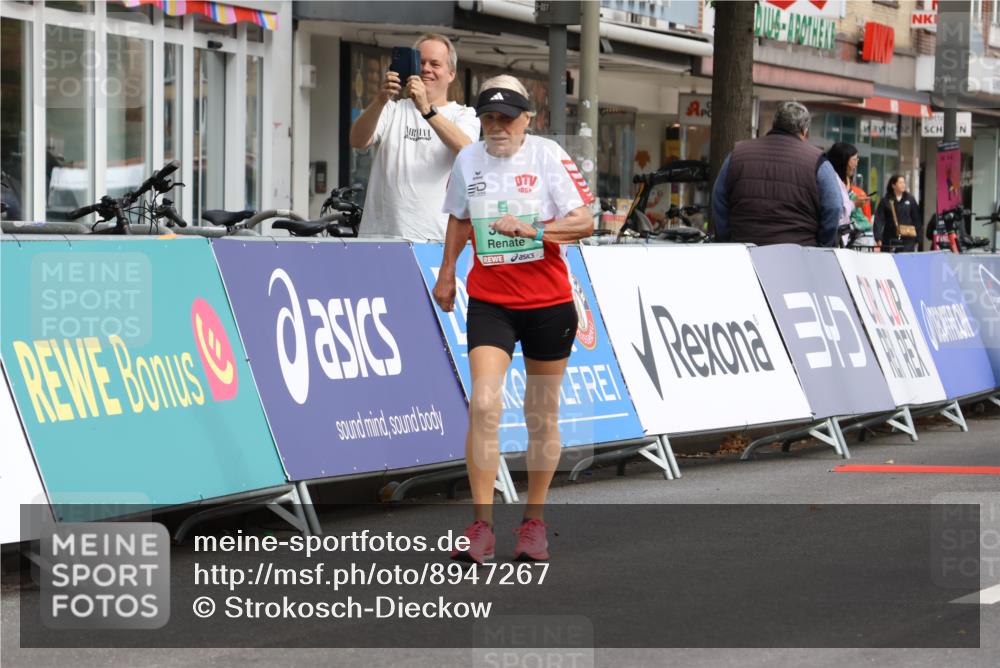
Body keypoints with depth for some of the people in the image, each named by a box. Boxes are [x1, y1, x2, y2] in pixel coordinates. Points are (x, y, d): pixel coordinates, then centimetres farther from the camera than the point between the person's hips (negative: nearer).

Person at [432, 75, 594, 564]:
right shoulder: (468, 161, 3)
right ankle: (482, 526, -11)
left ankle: (534, 522, 22)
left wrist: (530, 230, -24)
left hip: (548, 302, -1)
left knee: (542, 415, 7)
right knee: (483, 404, -15)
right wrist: (446, 273, 22)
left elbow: (584, 222, -12)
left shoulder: (548, 156, -8)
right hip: (488, 299, 2)